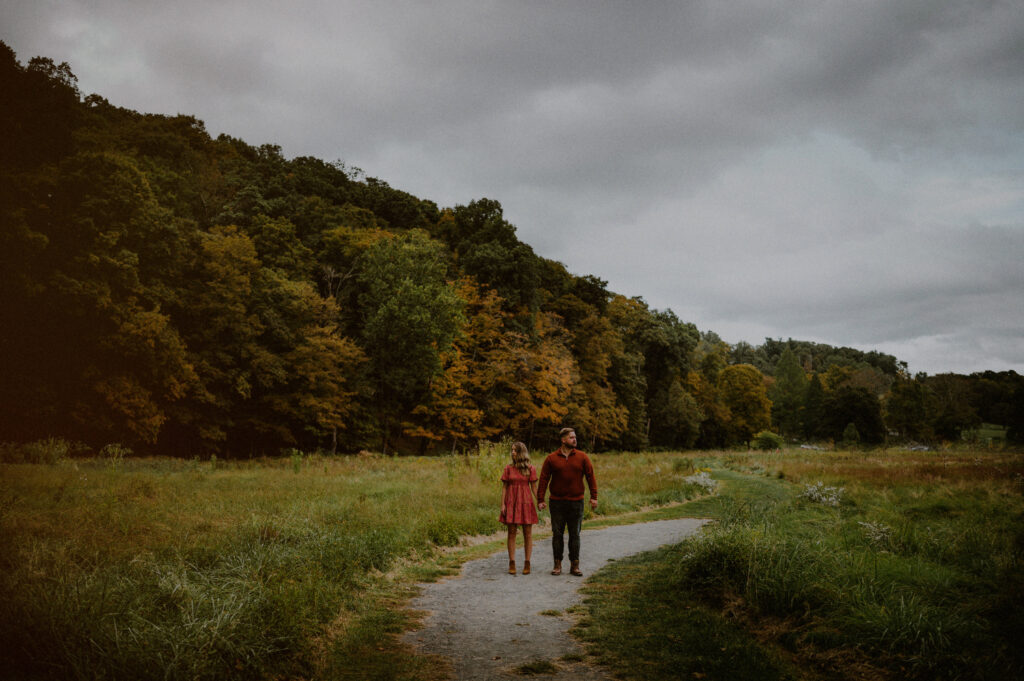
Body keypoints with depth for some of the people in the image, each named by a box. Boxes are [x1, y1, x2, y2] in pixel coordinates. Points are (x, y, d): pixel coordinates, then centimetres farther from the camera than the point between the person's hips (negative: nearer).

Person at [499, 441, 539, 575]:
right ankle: (512, 564, 6)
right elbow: (504, 487, 4)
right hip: (511, 502, 1)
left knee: (527, 533, 2)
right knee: (511, 533, 1)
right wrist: (502, 504, -4)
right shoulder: (508, 468, 3)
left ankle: (527, 563, 9)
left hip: (526, 502, 0)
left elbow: (534, 487, 3)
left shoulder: (530, 469, 2)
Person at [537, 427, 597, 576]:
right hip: (557, 503, 0)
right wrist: (540, 500, -4)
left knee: (575, 535, 5)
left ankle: (574, 565, 12)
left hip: (576, 502, 0)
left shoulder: (582, 457, 2)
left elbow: (591, 477, 2)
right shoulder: (551, 458, 0)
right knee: (557, 534, 4)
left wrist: (594, 497, -6)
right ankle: (557, 565, 13)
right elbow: (543, 479, 0)